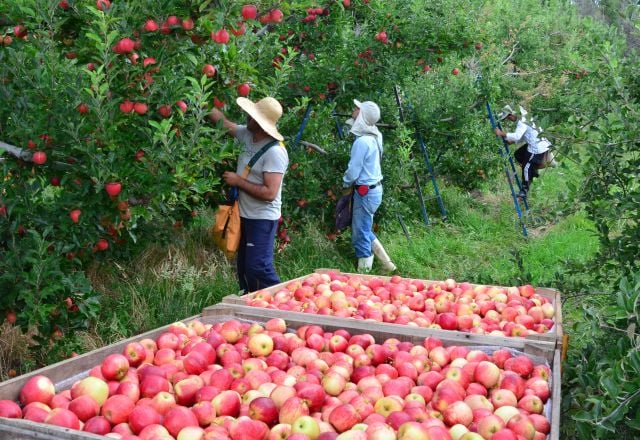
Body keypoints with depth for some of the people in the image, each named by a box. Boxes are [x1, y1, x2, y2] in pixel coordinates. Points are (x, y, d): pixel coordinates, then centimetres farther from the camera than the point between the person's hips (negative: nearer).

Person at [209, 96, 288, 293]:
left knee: (258, 269, -13)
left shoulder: (275, 152, -22)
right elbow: (223, 121, 17)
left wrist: (238, 181, -18)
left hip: (262, 219, -9)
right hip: (245, 215, 9)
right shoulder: (247, 135, 2)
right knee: (244, 268, 16)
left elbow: (269, 193, -27)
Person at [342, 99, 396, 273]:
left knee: (360, 234, 2)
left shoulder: (362, 141, -22)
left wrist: (345, 183, 0)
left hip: (365, 192, -9)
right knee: (365, 230, 21)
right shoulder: (374, 137, 3)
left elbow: (353, 171, -17)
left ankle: (364, 272, 11)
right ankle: (386, 263, 25)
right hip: (374, 188, 9)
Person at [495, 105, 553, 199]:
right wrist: (511, 141, 3)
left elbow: (517, 136, -37)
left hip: (538, 148, -10)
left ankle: (524, 190, 11)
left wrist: (502, 134, -35)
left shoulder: (522, 122, -23)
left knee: (526, 167, -2)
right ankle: (533, 172, 29)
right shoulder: (524, 118, 9)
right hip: (533, 145, 10)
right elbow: (521, 136, 15)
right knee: (518, 154, 19)